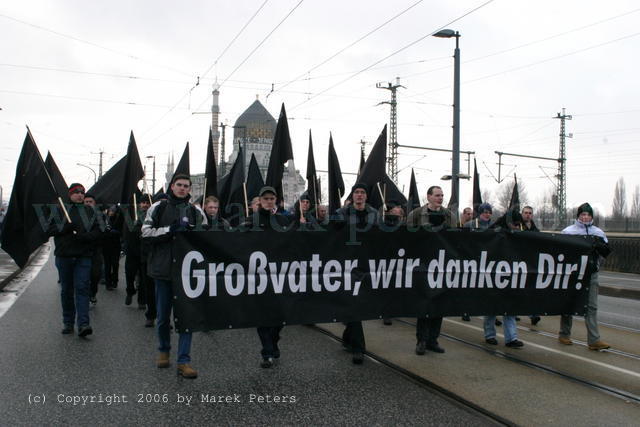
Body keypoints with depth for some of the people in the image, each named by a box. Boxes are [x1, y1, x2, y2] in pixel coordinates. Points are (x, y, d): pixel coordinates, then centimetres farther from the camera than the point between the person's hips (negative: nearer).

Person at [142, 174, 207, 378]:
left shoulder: (196, 211, 8)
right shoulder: (158, 208, 4)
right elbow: (146, 233, -3)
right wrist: (169, 230, -14)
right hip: (163, 269, 0)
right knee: (163, 315, 12)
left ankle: (183, 361, 6)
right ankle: (164, 350, 34)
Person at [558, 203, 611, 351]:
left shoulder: (598, 233, 10)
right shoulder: (568, 231, 0)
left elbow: (606, 251, 8)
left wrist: (600, 246, -13)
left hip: (591, 274, 3)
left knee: (592, 306, -1)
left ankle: (594, 340, 0)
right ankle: (564, 335, 21)